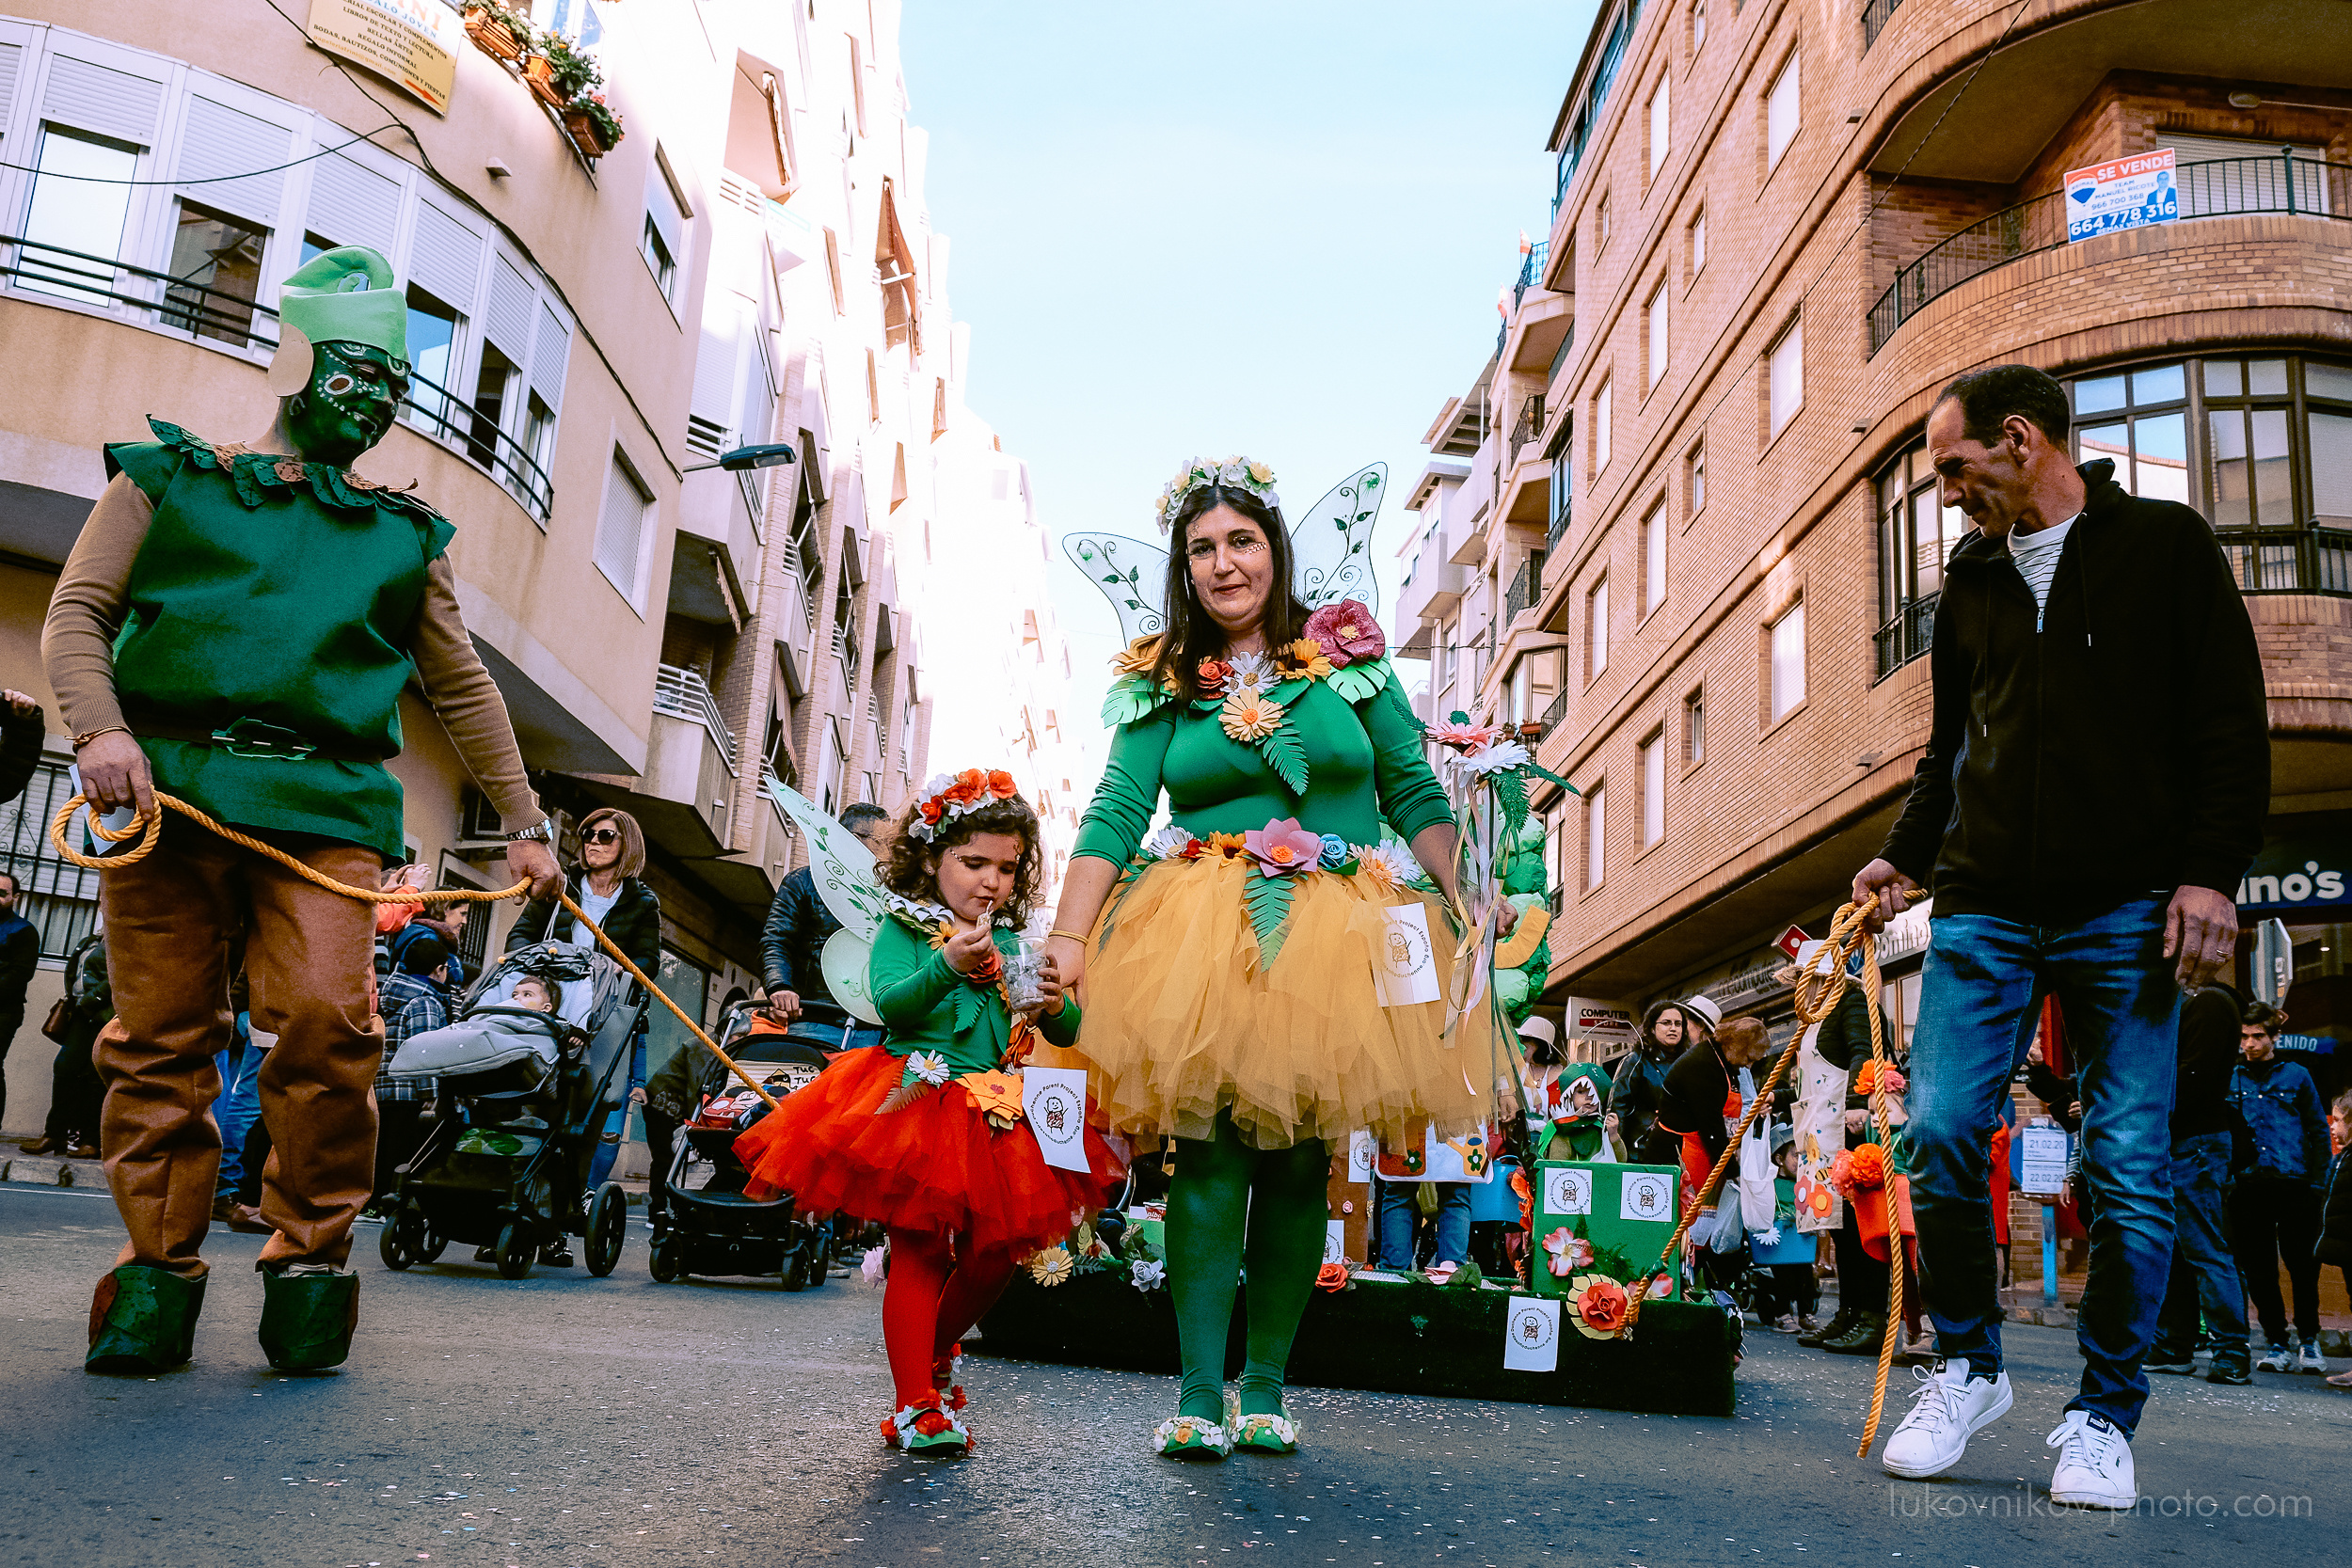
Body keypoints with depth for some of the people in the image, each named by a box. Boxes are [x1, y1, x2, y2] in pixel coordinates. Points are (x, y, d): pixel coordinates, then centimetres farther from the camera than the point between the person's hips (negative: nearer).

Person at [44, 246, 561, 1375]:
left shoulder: (403, 533, 20)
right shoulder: (167, 478, 16)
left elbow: (464, 689, 23)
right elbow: (77, 611, 9)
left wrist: (522, 823, 19)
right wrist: (99, 728, -9)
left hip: (325, 810, 0)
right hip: (169, 788, 0)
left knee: (326, 1022, -16)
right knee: (160, 1037, 0)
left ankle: (308, 1259, -2)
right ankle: (160, 1265, 12)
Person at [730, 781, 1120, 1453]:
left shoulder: (1014, 943, 11)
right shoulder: (904, 927, 0)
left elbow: (1067, 1035, 8)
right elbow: (890, 1004, -17)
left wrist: (1056, 1004, -16)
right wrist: (948, 965, -33)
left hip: (997, 1115, 4)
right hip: (916, 1107, -4)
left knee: (996, 1254, 4)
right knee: (920, 1252, -6)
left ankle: (934, 1355, 32)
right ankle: (916, 1406, 4)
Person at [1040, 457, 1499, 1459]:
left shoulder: (1350, 659, 8)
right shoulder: (1162, 682, 7)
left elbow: (1417, 796, 9)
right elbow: (1116, 812, -2)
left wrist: (1471, 894, -4)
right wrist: (1067, 939, -12)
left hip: (1335, 942, 1)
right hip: (1206, 943, -1)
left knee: (1299, 1162, 2)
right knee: (1210, 1153, -9)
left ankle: (1265, 1384, 13)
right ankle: (1199, 1393, -2)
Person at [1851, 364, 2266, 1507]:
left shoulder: (2164, 546, 5)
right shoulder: (1969, 582, 17)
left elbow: (2233, 725, 0)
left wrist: (2211, 874, -10)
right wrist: (1905, 856, 11)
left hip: (2127, 911, -3)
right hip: (1983, 907, 4)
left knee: (2129, 1166, -2)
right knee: (1940, 1134, -6)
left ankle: (2105, 1413, 13)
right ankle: (1967, 1367, 13)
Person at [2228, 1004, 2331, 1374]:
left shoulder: (2296, 1076, 7)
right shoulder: (2230, 1079, 10)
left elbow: (2319, 1131, 8)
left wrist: (2317, 1182, -1)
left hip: (2294, 1185, -1)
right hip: (2247, 1187, 2)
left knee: (2303, 1266, 0)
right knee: (2259, 1270, 4)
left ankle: (2308, 1340, 17)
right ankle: (2276, 1343, 14)